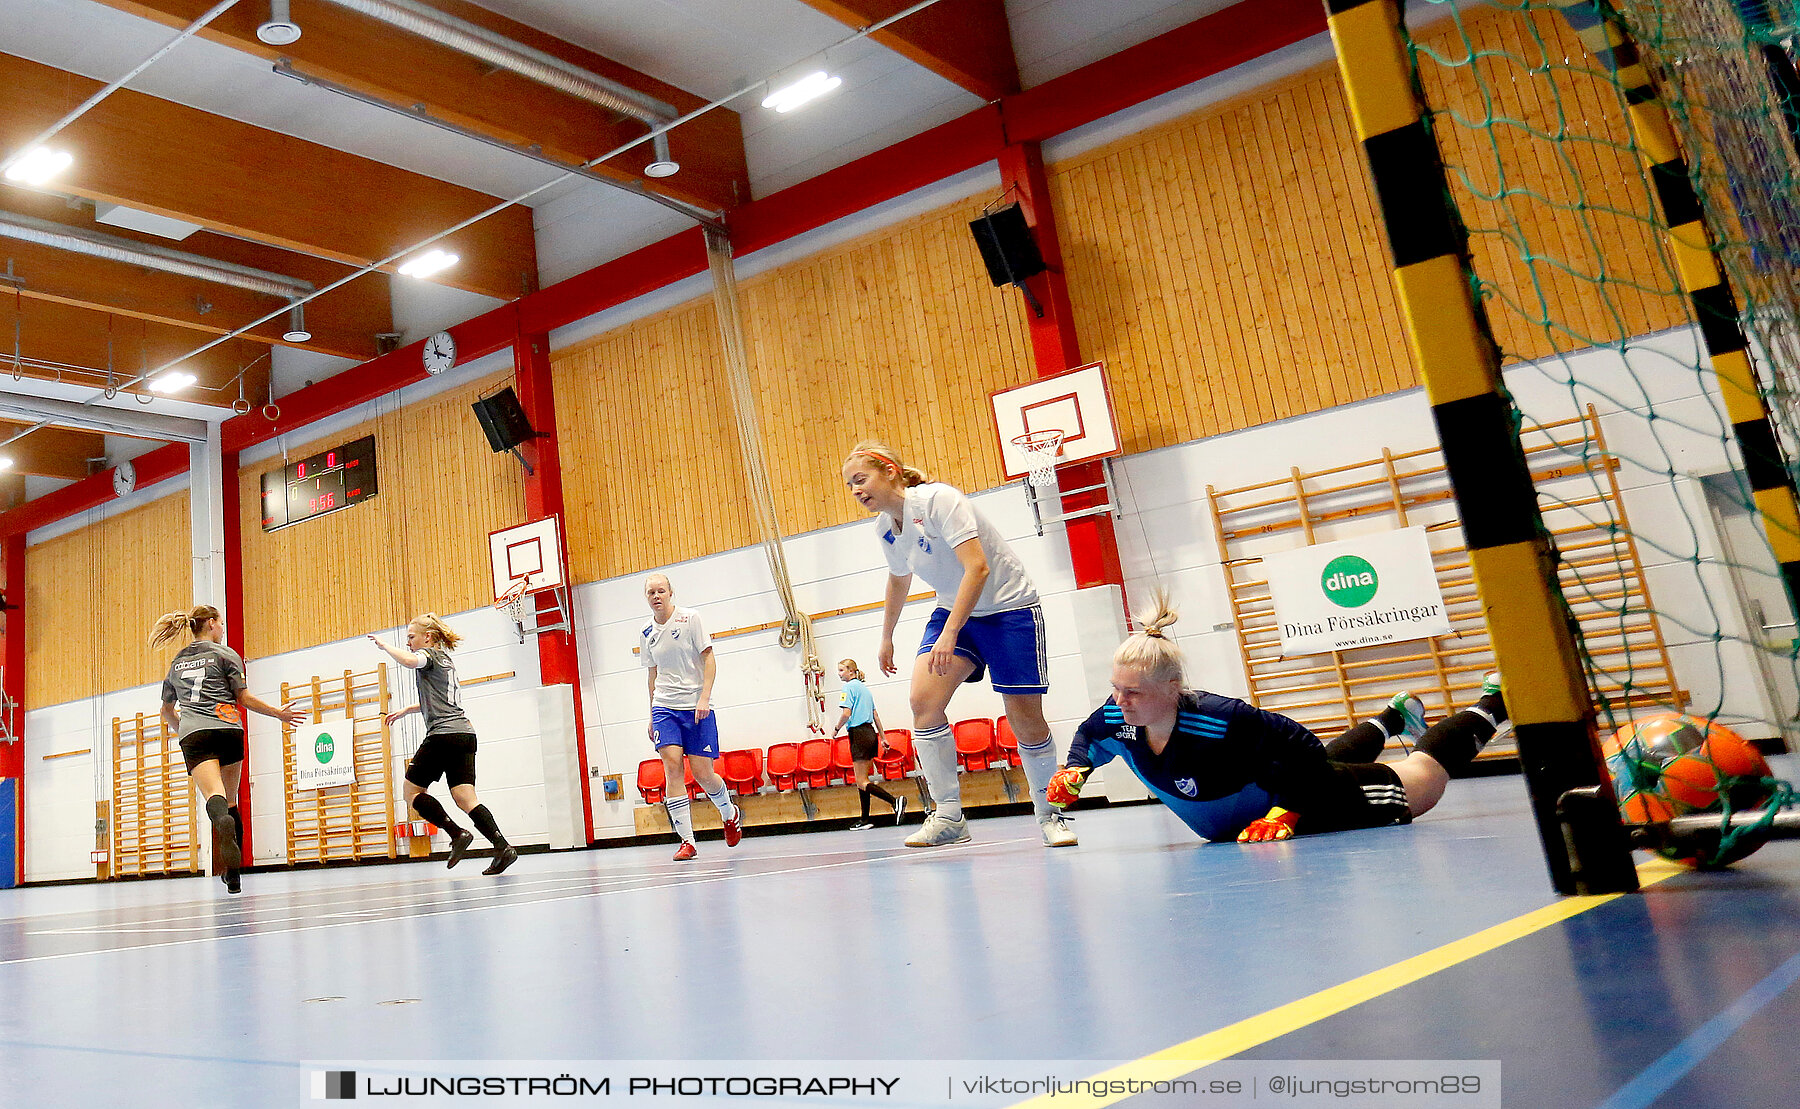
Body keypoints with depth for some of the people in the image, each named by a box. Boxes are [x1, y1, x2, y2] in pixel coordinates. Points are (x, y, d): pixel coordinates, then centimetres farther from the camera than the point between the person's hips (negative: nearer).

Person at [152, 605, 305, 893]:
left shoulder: (176, 662, 21)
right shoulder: (225, 654, 7)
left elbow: (167, 711, 30)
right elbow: (244, 698, 2)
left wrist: (178, 729, 49)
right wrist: (280, 713, 11)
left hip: (193, 735, 2)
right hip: (228, 729, -2)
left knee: (214, 795, -17)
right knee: (230, 801, 10)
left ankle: (223, 822, -53)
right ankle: (232, 872, 8)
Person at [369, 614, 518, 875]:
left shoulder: (430, 654, 1)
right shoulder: (446, 659, 28)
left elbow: (409, 661, -24)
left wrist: (384, 646, -8)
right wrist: (404, 710, 48)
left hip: (443, 734, -8)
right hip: (465, 733, 8)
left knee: (412, 790, 5)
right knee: (466, 799, 0)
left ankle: (457, 833, -8)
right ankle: (503, 846, -16)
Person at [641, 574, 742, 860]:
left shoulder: (690, 618, -4)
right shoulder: (647, 632, 9)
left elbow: (709, 659, -5)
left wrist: (704, 698, -16)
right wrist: (652, 716, 17)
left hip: (696, 707, -3)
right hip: (665, 707, 3)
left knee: (702, 773, -5)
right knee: (672, 766, -13)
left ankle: (730, 814, 26)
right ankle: (686, 841, -9)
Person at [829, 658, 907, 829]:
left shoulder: (849, 687, -7)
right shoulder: (864, 688, 18)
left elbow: (847, 714, -16)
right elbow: (875, 715, 19)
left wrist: (836, 729, -1)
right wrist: (882, 738, 22)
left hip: (859, 734, -9)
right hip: (871, 733, 9)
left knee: (862, 782, -9)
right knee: (862, 780, 12)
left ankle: (895, 801, -24)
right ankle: (865, 820, 12)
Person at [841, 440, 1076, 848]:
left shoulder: (938, 499, -23)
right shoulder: (884, 527, 0)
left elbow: (977, 568, -32)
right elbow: (898, 580, 20)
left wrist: (949, 634, -38)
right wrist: (886, 638, 29)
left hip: (1009, 607, -6)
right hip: (953, 610, 6)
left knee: (1025, 719, -7)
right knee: (923, 700, -15)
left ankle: (1048, 815, 15)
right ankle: (949, 817, -7)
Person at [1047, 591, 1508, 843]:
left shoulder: (1221, 719, -44)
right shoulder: (1116, 719, -25)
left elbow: (1303, 746, -34)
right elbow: (1087, 736, -1)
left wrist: (1284, 815, -37)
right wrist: (1074, 771, -19)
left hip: (1309, 800, -6)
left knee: (1421, 786, 16)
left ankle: (1491, 705, 37)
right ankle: (1393, 717, 62)